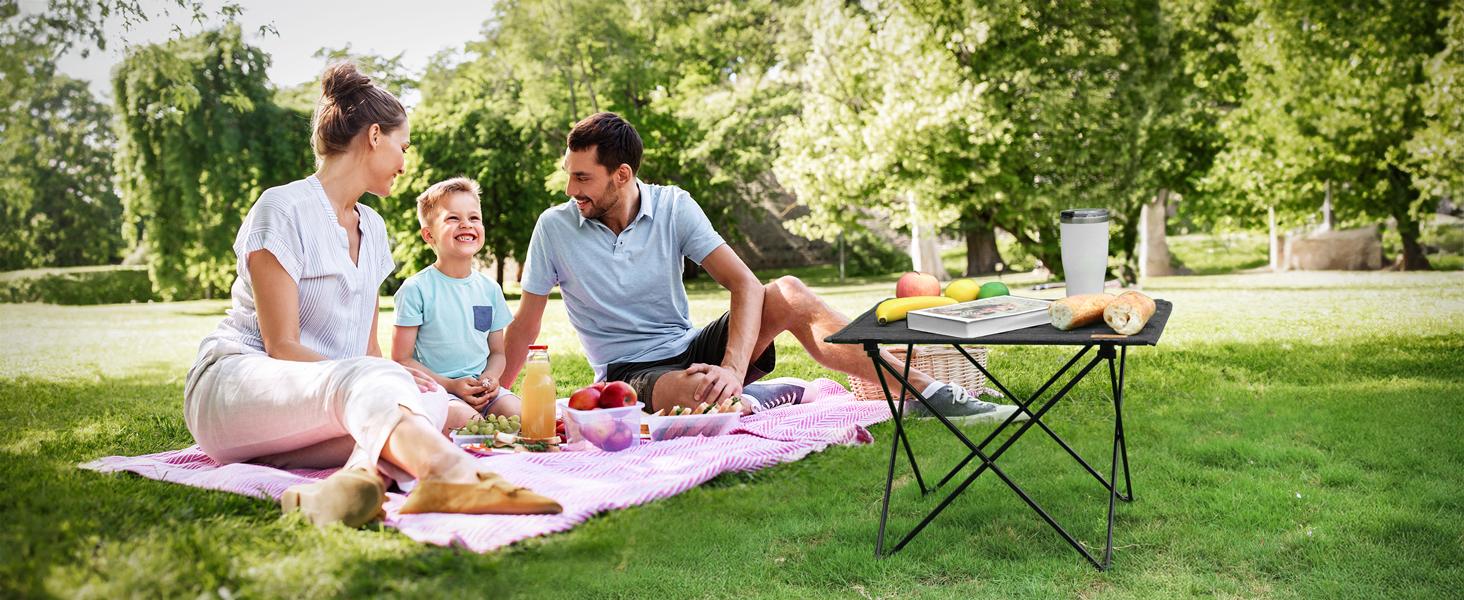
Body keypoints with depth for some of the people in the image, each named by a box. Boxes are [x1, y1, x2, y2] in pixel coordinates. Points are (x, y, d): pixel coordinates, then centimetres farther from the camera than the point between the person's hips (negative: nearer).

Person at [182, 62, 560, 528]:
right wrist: (387, 376, -24)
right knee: (364, 382, -40)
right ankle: (455, 474, -69)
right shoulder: (282, 209, -6)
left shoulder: (372, 228, 19)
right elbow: (282, 347, -14)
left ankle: (360, 472, -55)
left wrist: (393, 375, -6)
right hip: (234, 381, -7)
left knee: (432, 401, -24)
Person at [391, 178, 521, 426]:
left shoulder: (490, 289, 11)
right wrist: (450, 385, -16)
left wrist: (490, 378, -6)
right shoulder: (416, 289, -4)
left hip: (483, 390, 4)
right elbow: (402, 359, -5)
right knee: (466, 419, -34)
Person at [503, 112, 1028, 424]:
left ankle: (928, 392, -23)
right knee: (696, 392, -41)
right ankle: (792, 396, -10)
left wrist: (733, 368, -31)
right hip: (631, 373, -2)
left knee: (788, 294, -24)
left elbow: (745, 284, -16)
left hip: (691, 348, 2)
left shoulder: (672, 206, -7)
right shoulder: (555, 228, -8)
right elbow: (526, 325, 1)